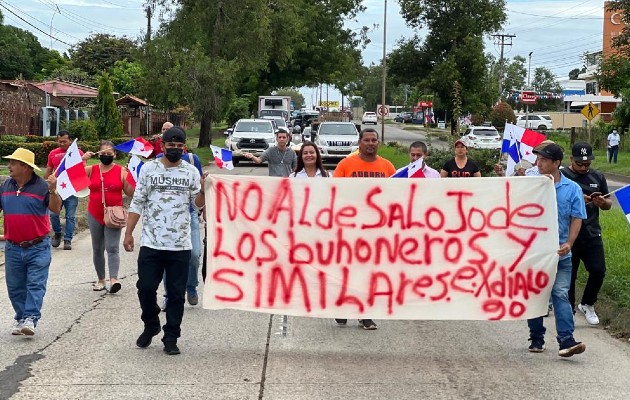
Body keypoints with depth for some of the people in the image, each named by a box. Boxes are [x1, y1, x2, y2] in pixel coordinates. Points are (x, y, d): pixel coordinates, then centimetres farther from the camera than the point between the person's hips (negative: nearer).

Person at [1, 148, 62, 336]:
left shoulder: (42, 186, -9)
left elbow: (56, 209, -16)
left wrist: (53, 191, -31)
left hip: (38, 248, -5)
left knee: (35, 285, -8)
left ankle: (30, 319, -11)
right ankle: (20, 318, 21)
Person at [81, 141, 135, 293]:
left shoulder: (121, 171, 0)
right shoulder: (91, 170, 4)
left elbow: (130, 193, 0)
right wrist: (81, 159, -10)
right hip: (94, 216, 3)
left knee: (112, 248, -12)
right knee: (97, 249, 10)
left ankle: (114, 279, -20)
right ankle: (101, 279, 20)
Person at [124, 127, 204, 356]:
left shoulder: (191, 172, 5)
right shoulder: (148, 169, 3)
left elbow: (198, 203, 5)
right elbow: (137, 203, 5)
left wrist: (204, 189, -15)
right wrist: (128, 233, 1)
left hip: (180, 245, 0)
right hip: (151, 243, 0)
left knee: (176, 294, 5)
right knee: (146, 288, 1)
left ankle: (171, 338, 15)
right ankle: (151, 326, 26)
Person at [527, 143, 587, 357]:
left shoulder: (572, 188, 3)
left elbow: (576, 219, 1)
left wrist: (568, 243, -13)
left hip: (559, 252, -1)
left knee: (560, 294, -9)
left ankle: (566, 340, -12)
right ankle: (536, 338, 19)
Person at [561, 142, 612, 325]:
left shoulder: (598, 177, 10)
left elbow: (608, 203, 17)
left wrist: (602, 202, -7)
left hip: (592, 234, 4)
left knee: (598, 271, -1)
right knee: (568, 275, 4)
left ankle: (587, 305, 22)